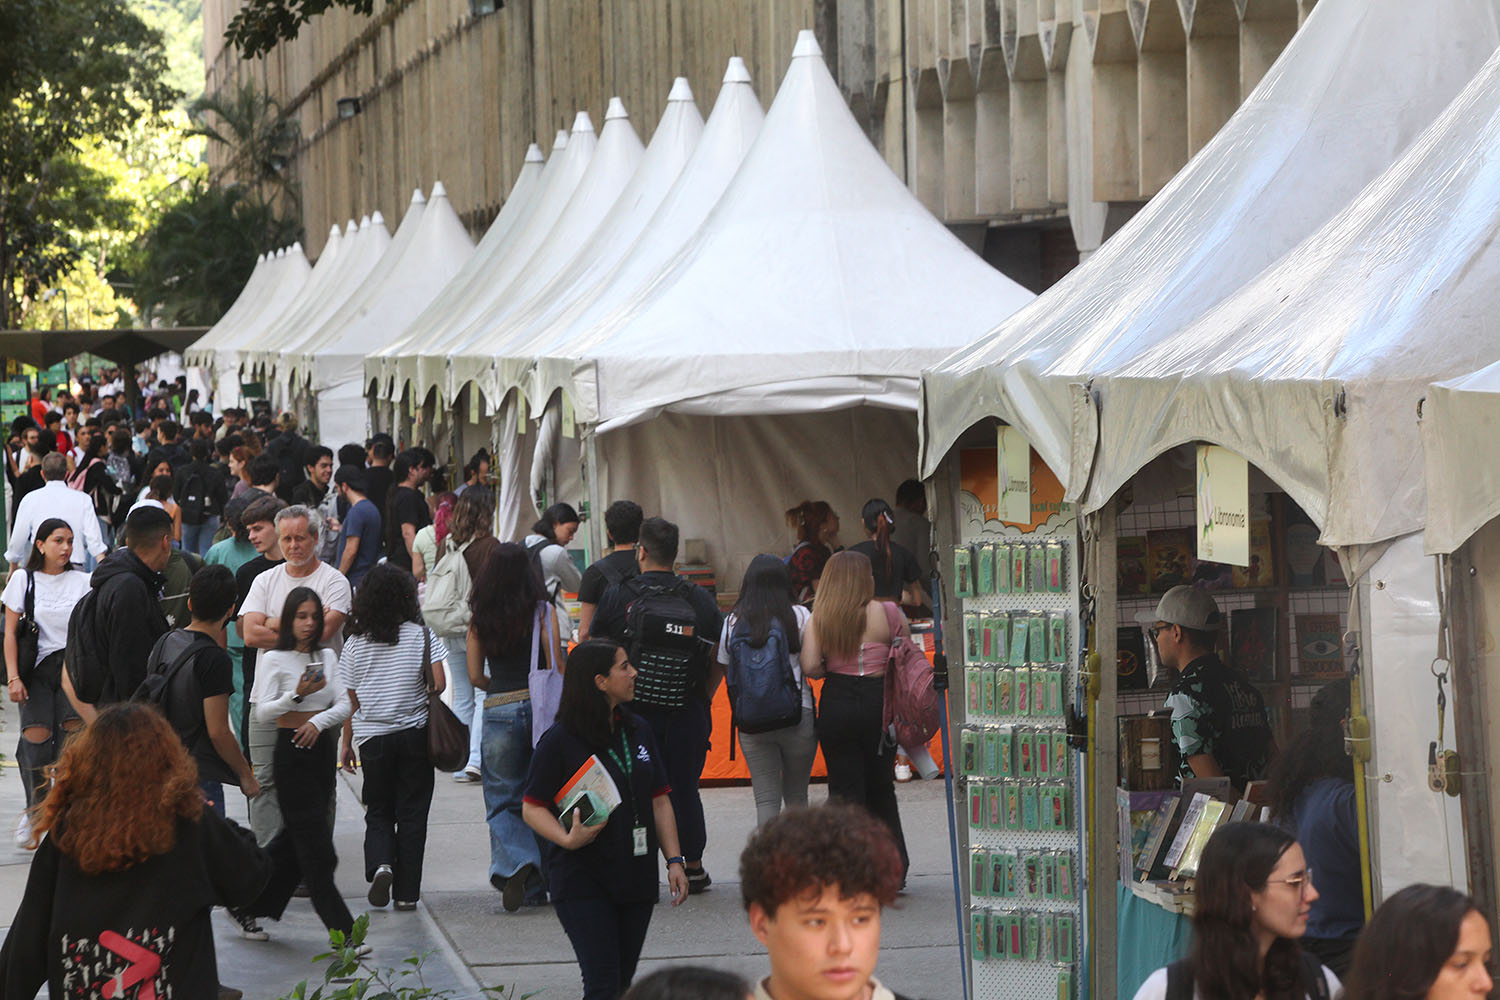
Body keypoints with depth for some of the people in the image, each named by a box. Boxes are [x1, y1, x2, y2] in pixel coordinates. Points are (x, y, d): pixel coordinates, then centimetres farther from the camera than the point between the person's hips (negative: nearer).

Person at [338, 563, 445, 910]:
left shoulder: (356, 643, 0)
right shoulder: (422, 635, -6)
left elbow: (350, 699, 4)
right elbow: (439, 683, -12)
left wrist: (347, 742, 13)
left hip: (372, 737, 1)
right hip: (415, 734, -1)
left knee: (378, 813, 13)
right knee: (411, 815, 6)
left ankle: (380, 865, -14)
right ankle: (407, 892, 5)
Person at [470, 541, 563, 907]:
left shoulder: (479, 619, 4)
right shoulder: (543, 611, -2)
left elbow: (475, 676, 6)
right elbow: (557, 666, -5)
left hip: (498, 711, 0)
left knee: (502, 801, 8)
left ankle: (516, 863, -17)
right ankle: (539, 882, 14)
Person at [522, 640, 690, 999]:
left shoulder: (637, 730, 10)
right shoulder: (560, 740, -9)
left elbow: (659, 800, 14)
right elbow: (532, 808, -7)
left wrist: (674, 860, 6)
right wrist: (568, 839, -24)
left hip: (637, 877, 6)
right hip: (582, 881, -6)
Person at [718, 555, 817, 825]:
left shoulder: (733, 621, 3)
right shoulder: (799, 616, -3)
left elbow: (726, 670, 8)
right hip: (797, 716, -1)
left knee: (765, 798, 2)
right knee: (796, 795, 13)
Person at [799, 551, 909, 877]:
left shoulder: (820, 619, -4)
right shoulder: (888, 613, -5)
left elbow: (809, 666, -11)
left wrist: (833, 671, 7)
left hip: (837, 705, 0)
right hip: (879, 703, 0)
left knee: (845, 789, 5)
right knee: (881, 788, 14)